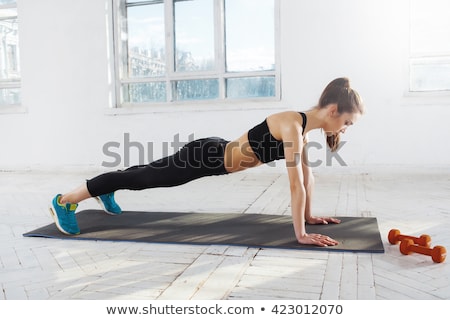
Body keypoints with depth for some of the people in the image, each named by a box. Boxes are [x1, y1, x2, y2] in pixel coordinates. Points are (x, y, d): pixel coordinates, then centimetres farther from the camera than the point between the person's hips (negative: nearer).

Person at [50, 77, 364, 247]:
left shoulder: (303, 126, 2)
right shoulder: (293, 125, -27)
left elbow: (307, 173, 11)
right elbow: (297, 184, -29)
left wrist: (308, 215, 14)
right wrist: (301, 234, -24)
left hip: (217, 154, 8)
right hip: (207, 155, -8)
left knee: (150, 175, 26)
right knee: (143, 178, 1)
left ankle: (107, 192, 50)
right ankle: (64, 201, 16)